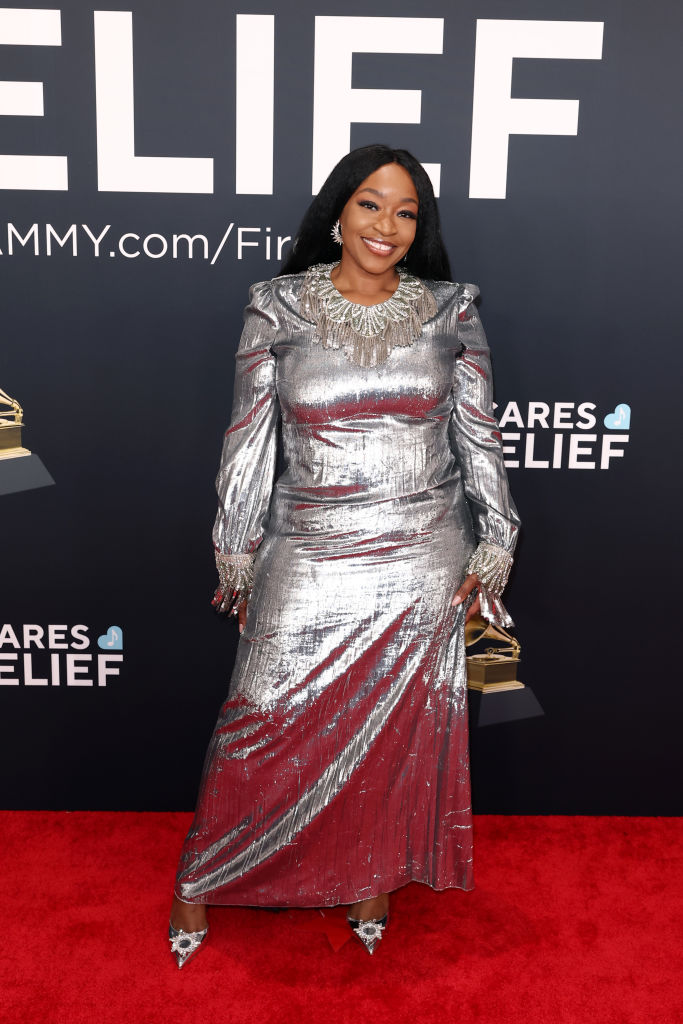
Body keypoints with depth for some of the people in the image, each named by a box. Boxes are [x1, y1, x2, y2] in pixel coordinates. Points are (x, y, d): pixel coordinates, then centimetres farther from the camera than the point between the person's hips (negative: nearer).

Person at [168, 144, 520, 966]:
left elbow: (481, 438, 4)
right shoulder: (277, 307, -2)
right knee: (263, 726, 4)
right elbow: (248, 439, 1)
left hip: (424, 559, 2)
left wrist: (493, 549, 3)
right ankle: (199, 878, 28)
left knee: (402, 725, 13)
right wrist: (236, 556, 3)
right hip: (309, 559, -1)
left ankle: (376, 875, 38)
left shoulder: (449, 311, 1)